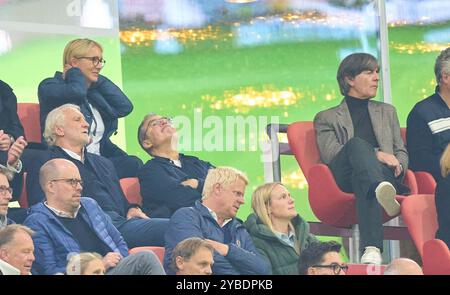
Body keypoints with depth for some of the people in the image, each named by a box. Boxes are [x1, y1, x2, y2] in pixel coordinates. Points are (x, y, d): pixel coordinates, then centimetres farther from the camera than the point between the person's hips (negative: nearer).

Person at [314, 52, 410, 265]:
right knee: (358, 144, -37)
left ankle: (371, 248, -61)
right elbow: (330, 154, 2)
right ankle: (382, 191, -69)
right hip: (345, 178, -2)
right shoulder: (326, 118, 22)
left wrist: (398, 166, -2)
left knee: (363, 183, -38)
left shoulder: (387, 112, 35)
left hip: (386, 174, 2)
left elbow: (402, 153, 27)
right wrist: (376, 155, -12)